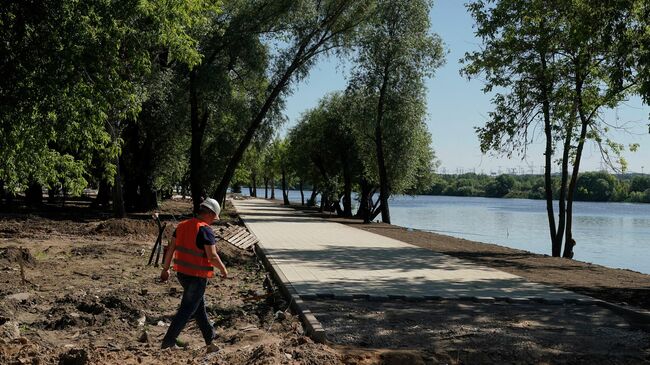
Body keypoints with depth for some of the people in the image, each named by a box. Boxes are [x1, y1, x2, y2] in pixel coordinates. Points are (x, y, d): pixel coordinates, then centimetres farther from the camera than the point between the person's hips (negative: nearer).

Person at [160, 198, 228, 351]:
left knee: (199, 305, 19)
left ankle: (209, 338, 30)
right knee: (187, 309, 3)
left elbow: (171, 249, 8)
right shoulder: (205, 230, -18)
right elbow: (212, 256, -22)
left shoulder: (182, 225, 5)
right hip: (197, 276, -8)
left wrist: (165, 269, 15)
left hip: (182, 273, 8)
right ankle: (168, 341, 7)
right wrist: (223, 269, -6)